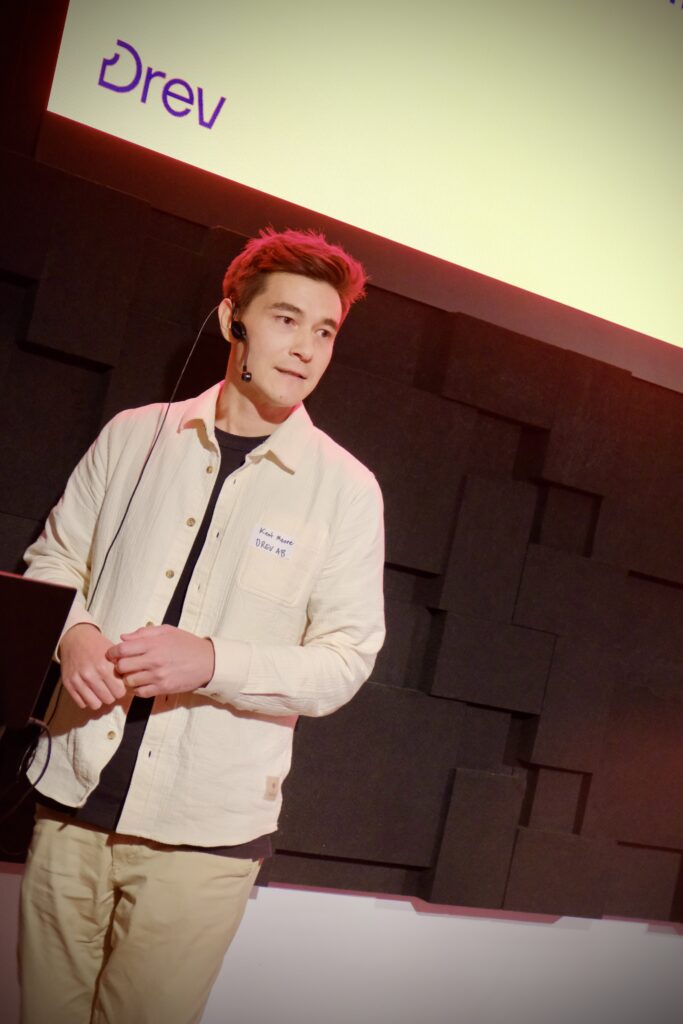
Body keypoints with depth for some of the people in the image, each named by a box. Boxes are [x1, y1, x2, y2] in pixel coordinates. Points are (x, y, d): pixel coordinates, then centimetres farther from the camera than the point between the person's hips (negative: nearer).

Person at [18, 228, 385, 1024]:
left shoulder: (345, 489, -3)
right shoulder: (135, 436, 4)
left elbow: (344, 660, -4)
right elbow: (51, 561, 13)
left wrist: (212, 661, -19)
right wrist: (72, 631, -10)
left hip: (203, 831, -2)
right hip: (73, 799, 2)